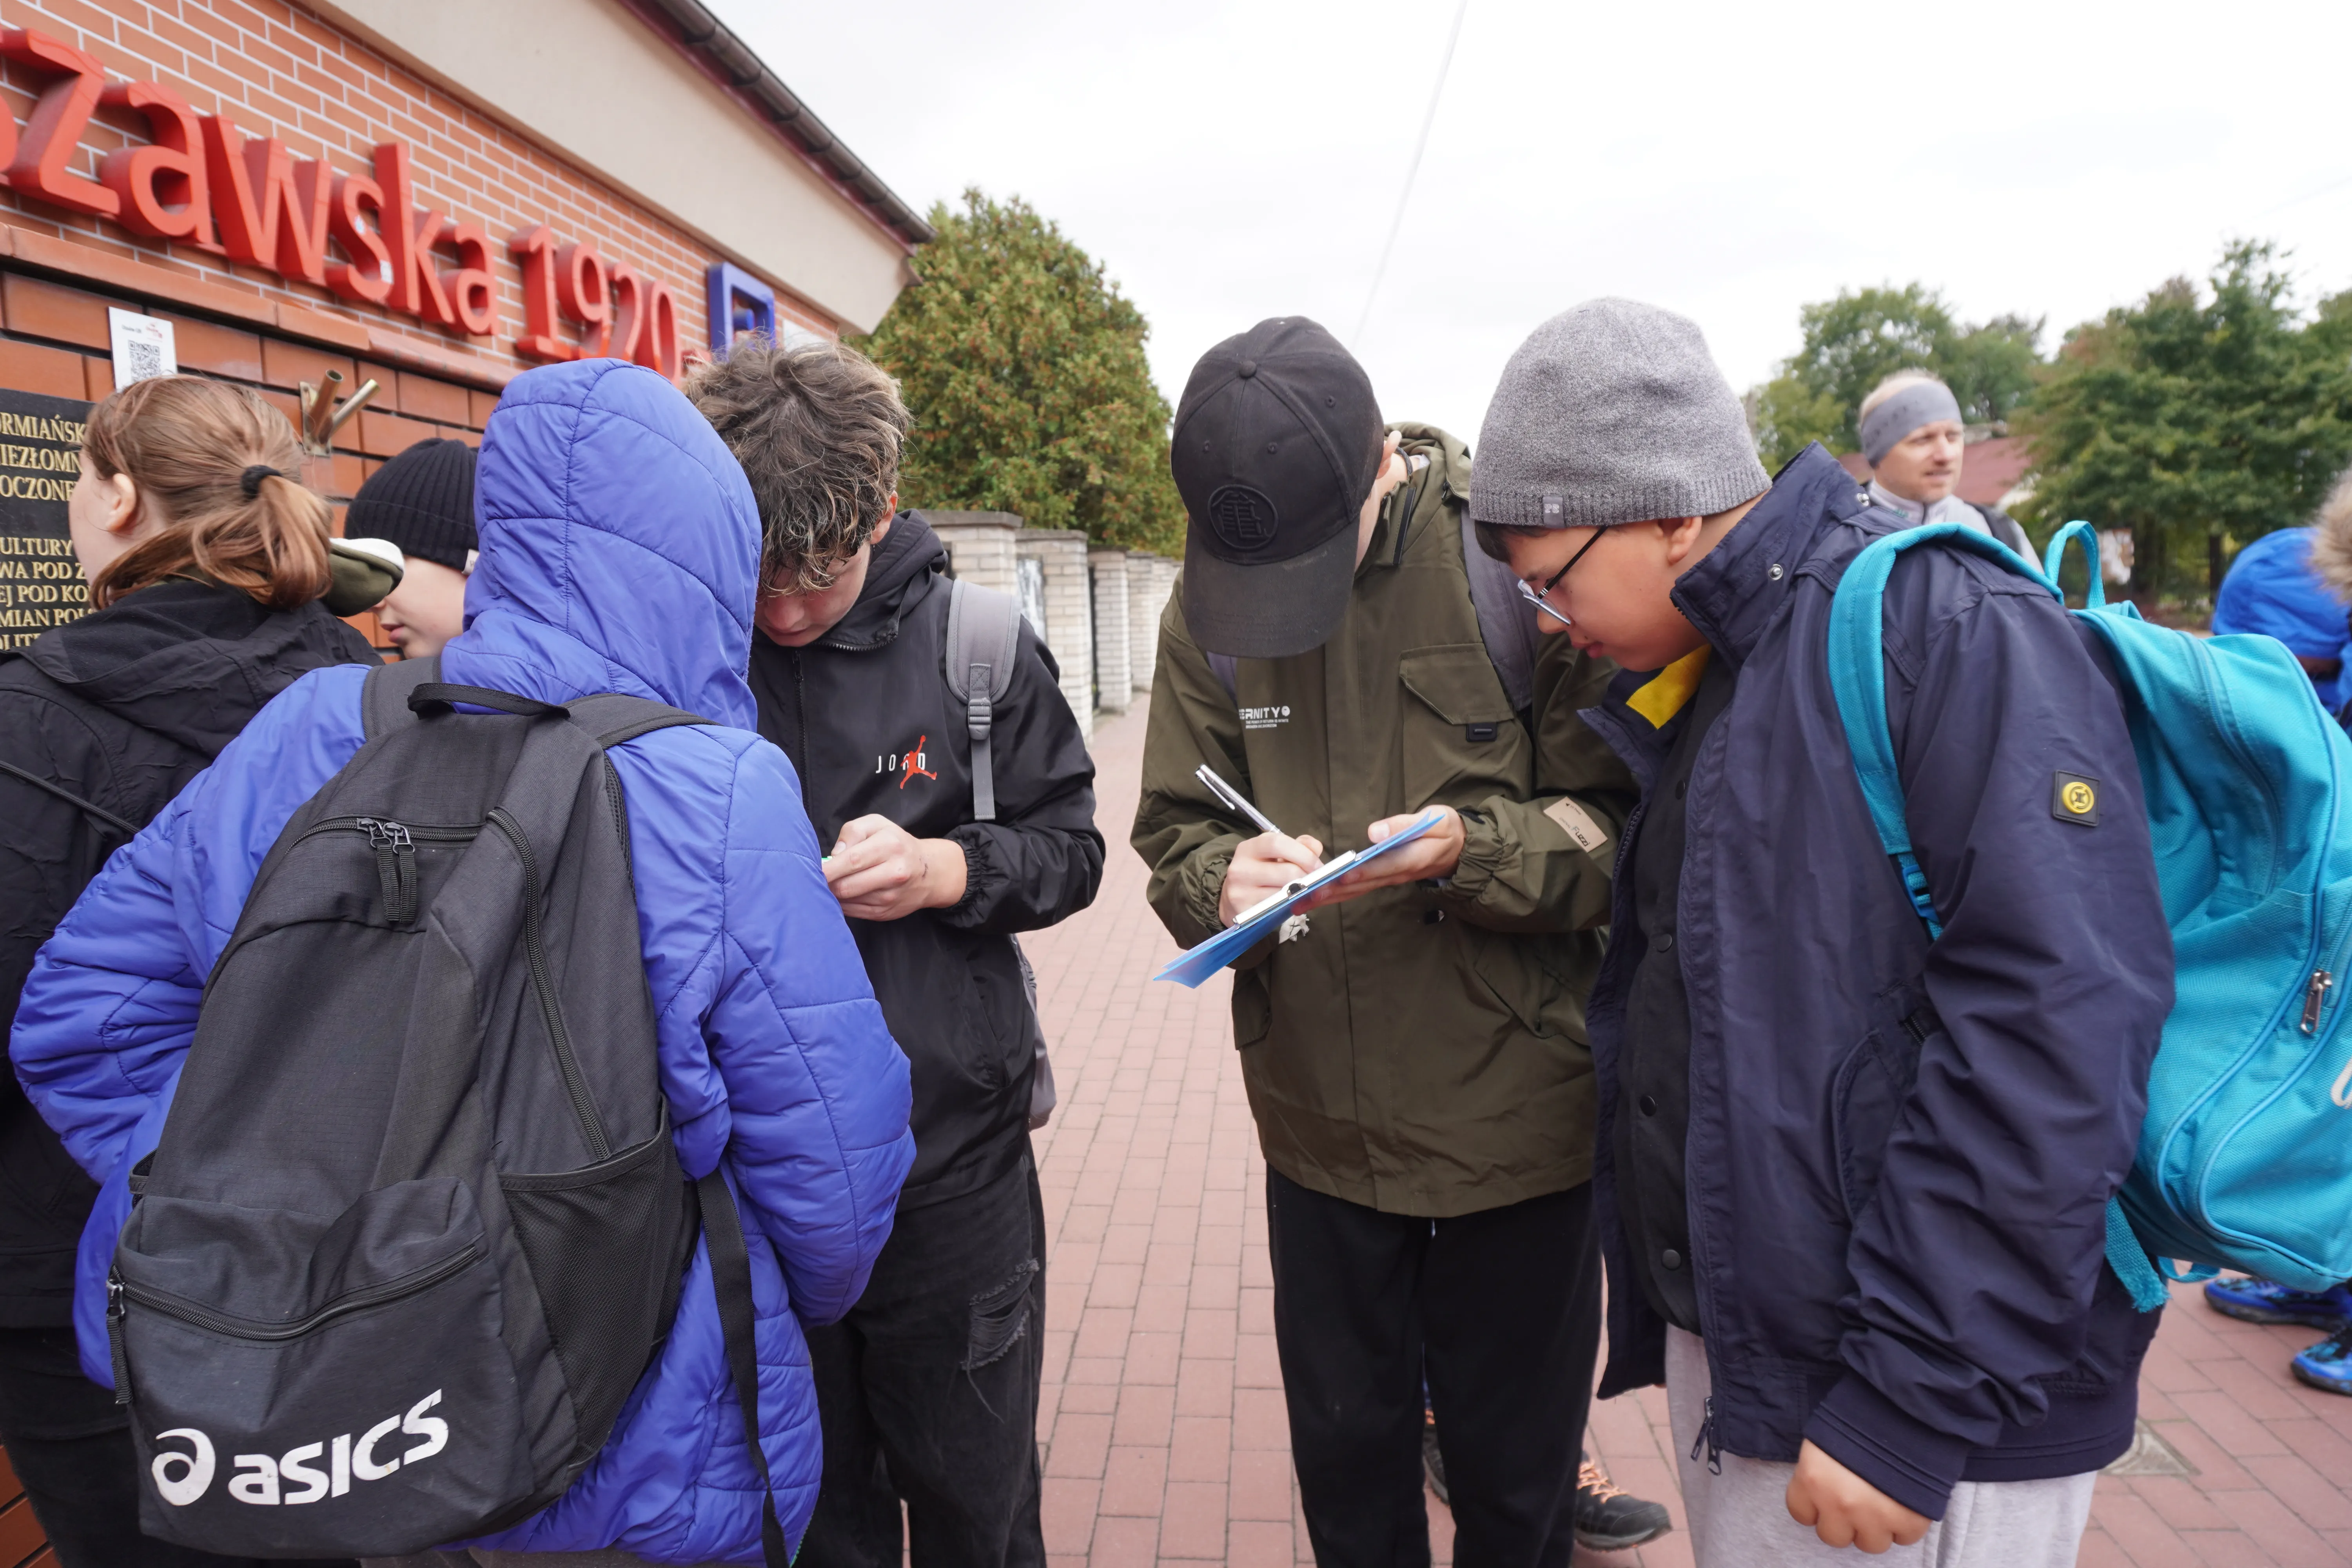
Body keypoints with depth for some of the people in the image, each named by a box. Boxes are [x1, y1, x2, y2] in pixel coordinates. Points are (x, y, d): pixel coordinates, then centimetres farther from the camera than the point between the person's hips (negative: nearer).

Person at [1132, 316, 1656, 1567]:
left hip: (1517, 1115, -2)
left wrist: (1471, 847, -28)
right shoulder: (1203, 606, -3)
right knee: (1344, 1461, 23)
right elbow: (1175, 830, 2)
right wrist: (1226, 875, -21)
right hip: (1320, 1120, 3)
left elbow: (1625, 823, -10)